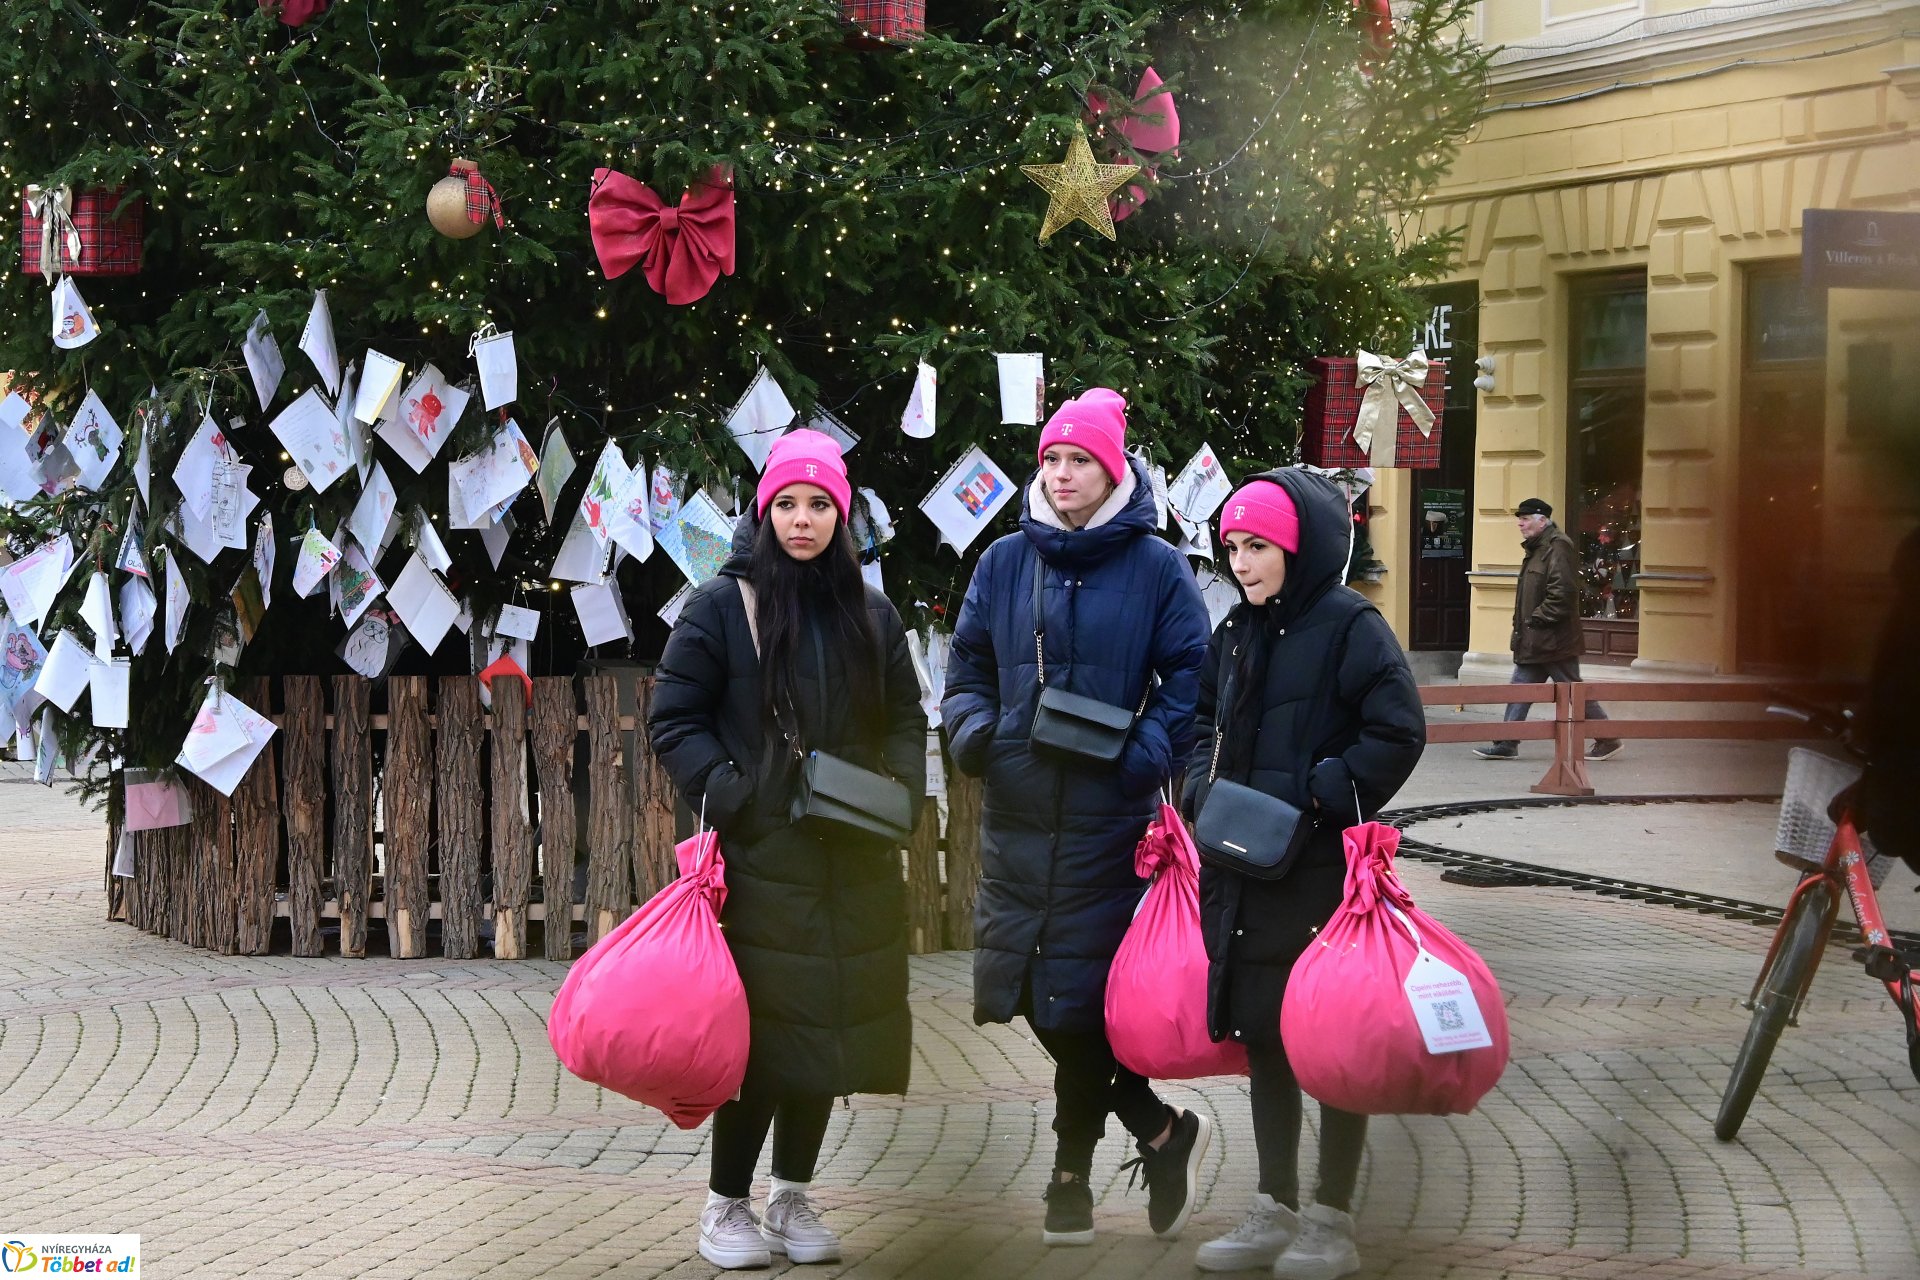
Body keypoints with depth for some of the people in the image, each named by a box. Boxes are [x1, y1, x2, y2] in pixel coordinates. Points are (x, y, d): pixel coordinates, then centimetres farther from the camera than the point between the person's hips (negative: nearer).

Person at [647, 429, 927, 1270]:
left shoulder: (871, 615, 12)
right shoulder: (722, 606, -2)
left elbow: (904, 720, 19)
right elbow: (674, 720, -1)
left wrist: (899, 792, 1)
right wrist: (727, 794, -13)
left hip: (854, 862, 5)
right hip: (761, 856, -5)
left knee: (833, 1027, 7)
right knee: (765, 1031, -7)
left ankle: (792, 1198, 20)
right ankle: (727, 1204, 6)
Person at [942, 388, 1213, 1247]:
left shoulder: (1155, 569, -1)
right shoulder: (1005, 563, 9)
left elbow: (1188, 680, -1)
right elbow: (969, 665, 16)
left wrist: (1146, 757, -15)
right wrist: (971, 730, -3)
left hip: (1109, 817, -4)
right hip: (1017, 814, 4)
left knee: (1082, 997, -3)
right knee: (1040, 998, 4)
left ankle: (1073, 1174, 13)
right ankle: (1161, 1130, 19)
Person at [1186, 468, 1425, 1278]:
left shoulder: (1349, 625, -10)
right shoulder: (1237, 632, 11)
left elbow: (1399, 732, -14)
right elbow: (1210, 722, 22)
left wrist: (1317, 800, -16)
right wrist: (1205, 792, 4)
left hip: (1323, 869, -7)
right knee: (1263, 1037, 11)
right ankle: (1274, 1214, 20)